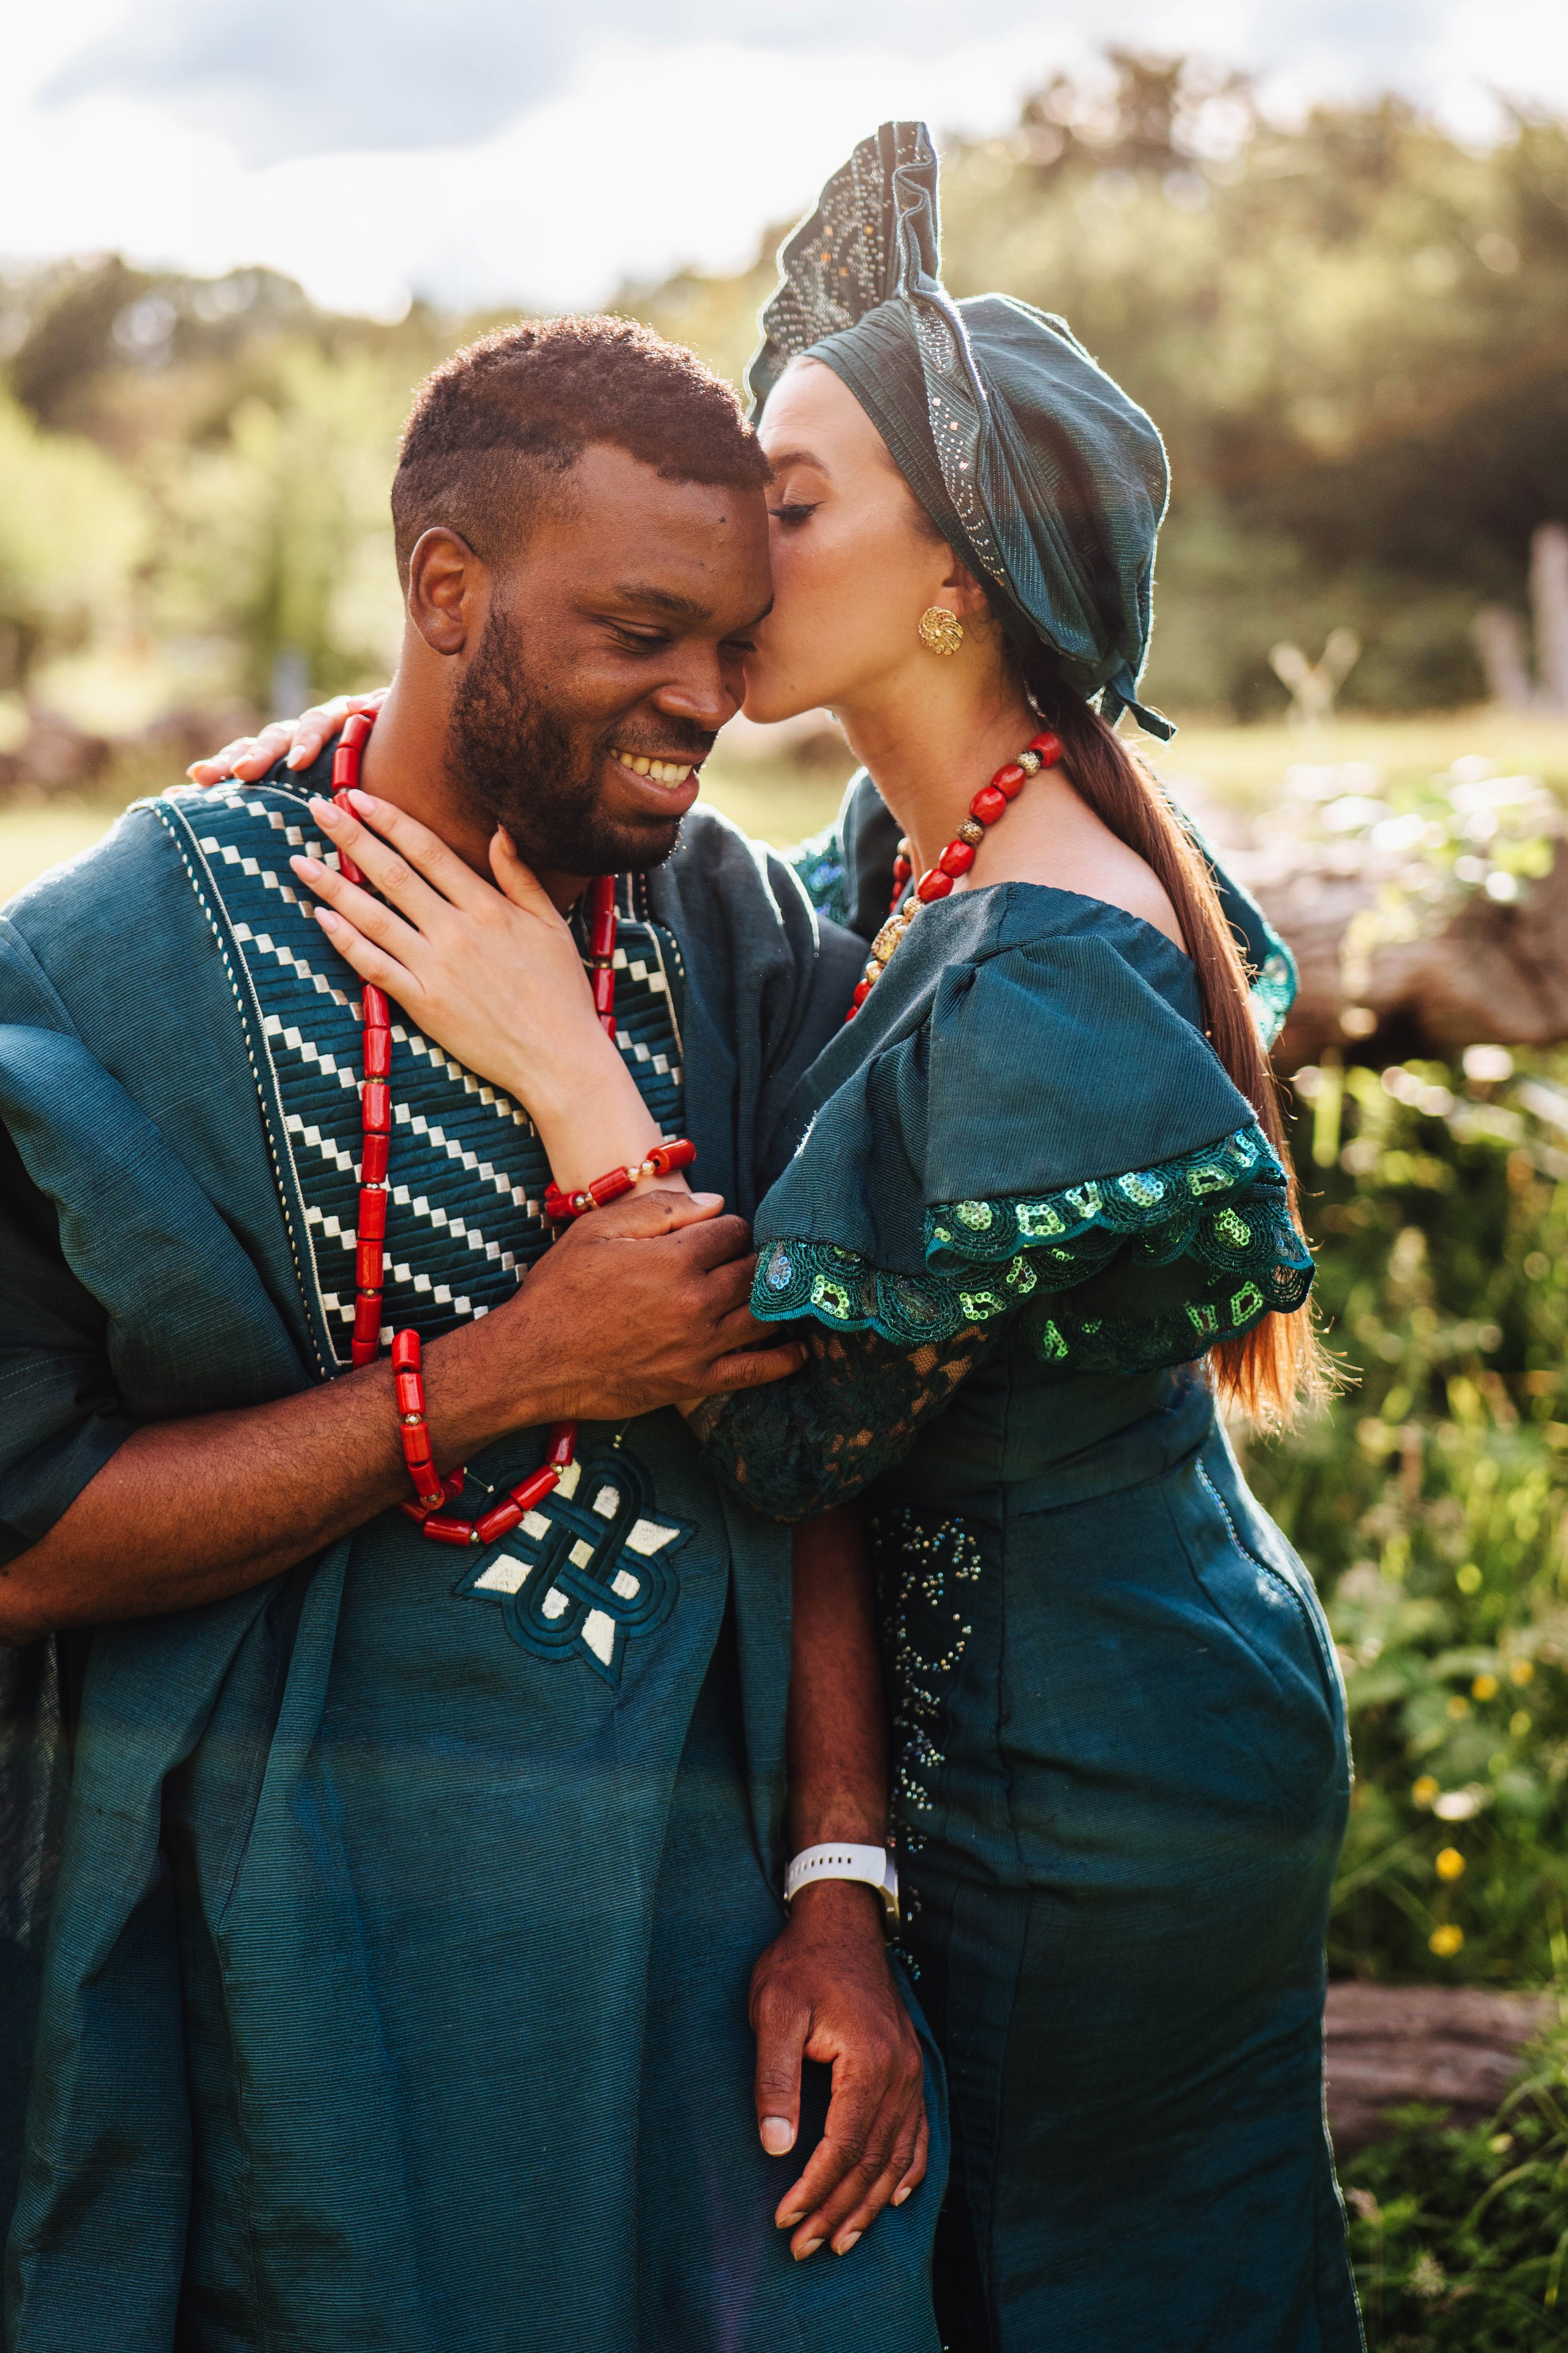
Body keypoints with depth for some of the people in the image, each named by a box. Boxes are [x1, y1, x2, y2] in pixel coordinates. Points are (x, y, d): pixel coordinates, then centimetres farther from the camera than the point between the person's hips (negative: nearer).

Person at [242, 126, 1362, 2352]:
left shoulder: (1040, 996, -29)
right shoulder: (921, 838, -1)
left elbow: (797, 1436, -28)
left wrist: (562, 1070, -29)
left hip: (1095, 1790, -8)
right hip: (1166, 1694, 8)